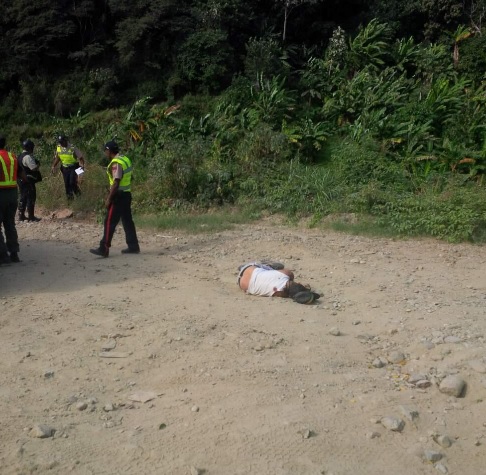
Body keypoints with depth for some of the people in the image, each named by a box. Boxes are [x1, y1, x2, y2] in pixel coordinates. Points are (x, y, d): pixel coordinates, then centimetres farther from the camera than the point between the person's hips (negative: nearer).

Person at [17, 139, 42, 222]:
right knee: (31, 197, -3)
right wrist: (38, 164, -5)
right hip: (28, 180, -10)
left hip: (21, 180, 10)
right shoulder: (27, 157, -17)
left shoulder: (20, 156, 14)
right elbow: (34, 168, -24)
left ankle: (21, 215, 20)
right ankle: (31, 216, -1)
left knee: (23, 197, 15)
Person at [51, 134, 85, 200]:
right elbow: (57, 158, 10)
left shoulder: (72, 148, -20)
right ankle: (70, 196, 24)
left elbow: (81, 157, -16)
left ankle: (77, 191, 17)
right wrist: (53, 166, 3)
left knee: (72, 182, -13)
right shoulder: (58, 148, -5)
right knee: (67, 183, 7)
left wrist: (82, 164, -33)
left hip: (73, 167, -4)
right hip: (65, 168, 4)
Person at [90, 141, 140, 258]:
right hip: (126, 194, 10)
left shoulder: (116, 163, -18)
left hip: (118, 196, -10)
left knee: (110, 222, -6)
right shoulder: (125, 159, 11)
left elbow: (116, 183, -23)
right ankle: (133, 246, 17)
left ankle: (104, 249, -5)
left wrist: (109, 199, -20)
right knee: (127, 220, 13)